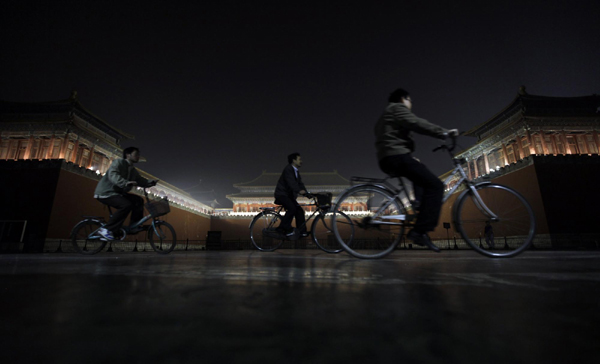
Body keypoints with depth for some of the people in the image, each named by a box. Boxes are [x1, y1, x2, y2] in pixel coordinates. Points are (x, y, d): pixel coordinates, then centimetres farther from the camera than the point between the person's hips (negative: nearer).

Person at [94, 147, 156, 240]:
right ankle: (106, 229, -23)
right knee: (126, 205, -29)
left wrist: (150, 183, -14)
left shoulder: (133, 171, 14)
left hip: (117, 193, 9)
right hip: (106, 192, -9)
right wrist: (126, 183, -47)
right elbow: (112, 175, -29)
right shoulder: (119, 162, -12)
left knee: (138, 200, -2)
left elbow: (141, 181, 8)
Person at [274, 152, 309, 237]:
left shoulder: (296, 172, 15)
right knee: (292, 208, -27)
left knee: (300, 211, -3)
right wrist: (299, 191, -46)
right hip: (281, 194, -9)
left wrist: (306, 193, -5)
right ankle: (283, 228, -15)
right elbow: (291, 182, -31)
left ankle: (302, 231, 2)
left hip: (289, 195, 9)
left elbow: (300, 184, 9)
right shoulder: (288, 169, -15)